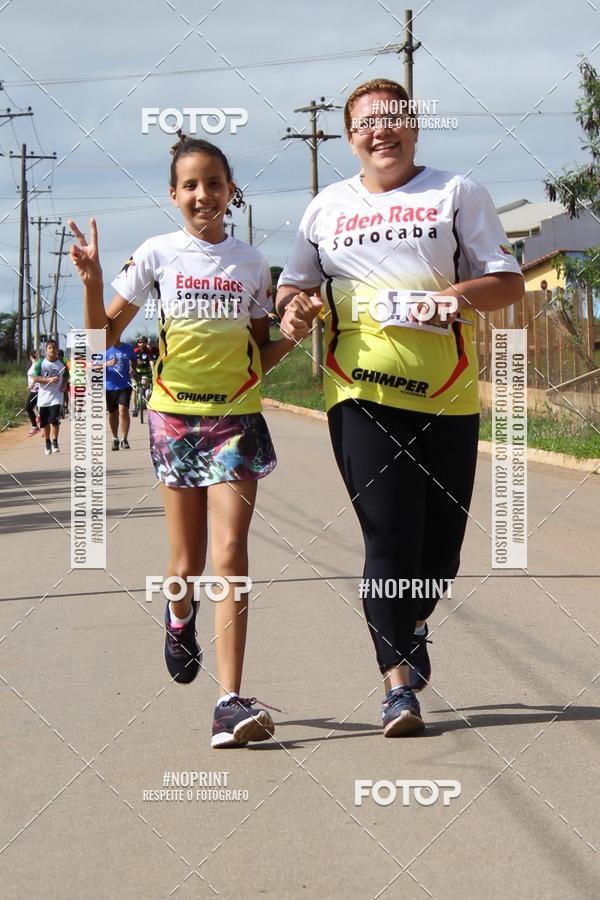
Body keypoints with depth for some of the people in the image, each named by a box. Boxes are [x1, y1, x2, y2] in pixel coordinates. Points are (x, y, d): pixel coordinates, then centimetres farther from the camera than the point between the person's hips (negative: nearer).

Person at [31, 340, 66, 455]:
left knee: (54, 420, -15)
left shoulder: (61, 364, 4)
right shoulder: (40, 363, -1)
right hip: (43, 397, 1)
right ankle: (47, 443, 22)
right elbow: (34, 378, -10)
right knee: (45, 423, 7)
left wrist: (64, 385, -1)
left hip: (56, 397, -1)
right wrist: (49, 380, -21)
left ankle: (55, 443, -9)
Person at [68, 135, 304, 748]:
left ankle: (230, 702, -16)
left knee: (230, 554, -12)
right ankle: (179, 616, 43)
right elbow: (107, 335, 4)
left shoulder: (251, 263, 7)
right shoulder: (159, 254, 2)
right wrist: (92, 281, -12)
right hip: (175, 415, 0)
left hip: (237, 417, 0)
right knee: (187, 564, 4)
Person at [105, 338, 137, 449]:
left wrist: (133, 369, -2)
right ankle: (115, 438, 28)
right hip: (110, 386, 1)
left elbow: (134, 361, 19)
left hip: (125, 385, -1)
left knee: (123, 410, -15)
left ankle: (124, 439, -11)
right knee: (113, 413, 12)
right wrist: (108, 364, -21)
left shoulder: (128, 348, 3)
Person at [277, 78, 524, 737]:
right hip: (361, 392, 0)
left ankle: (414, 628, 34)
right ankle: (397, 682, -9)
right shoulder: (326, 208, 16)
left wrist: (459, 295, -17)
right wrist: (295, 306, -4)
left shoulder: (456, 193, 8)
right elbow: (292, 286, 21)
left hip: (446, 393, 0)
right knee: (388, 533, -10)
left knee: (441, 533, 5)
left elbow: (508, 281, 4)